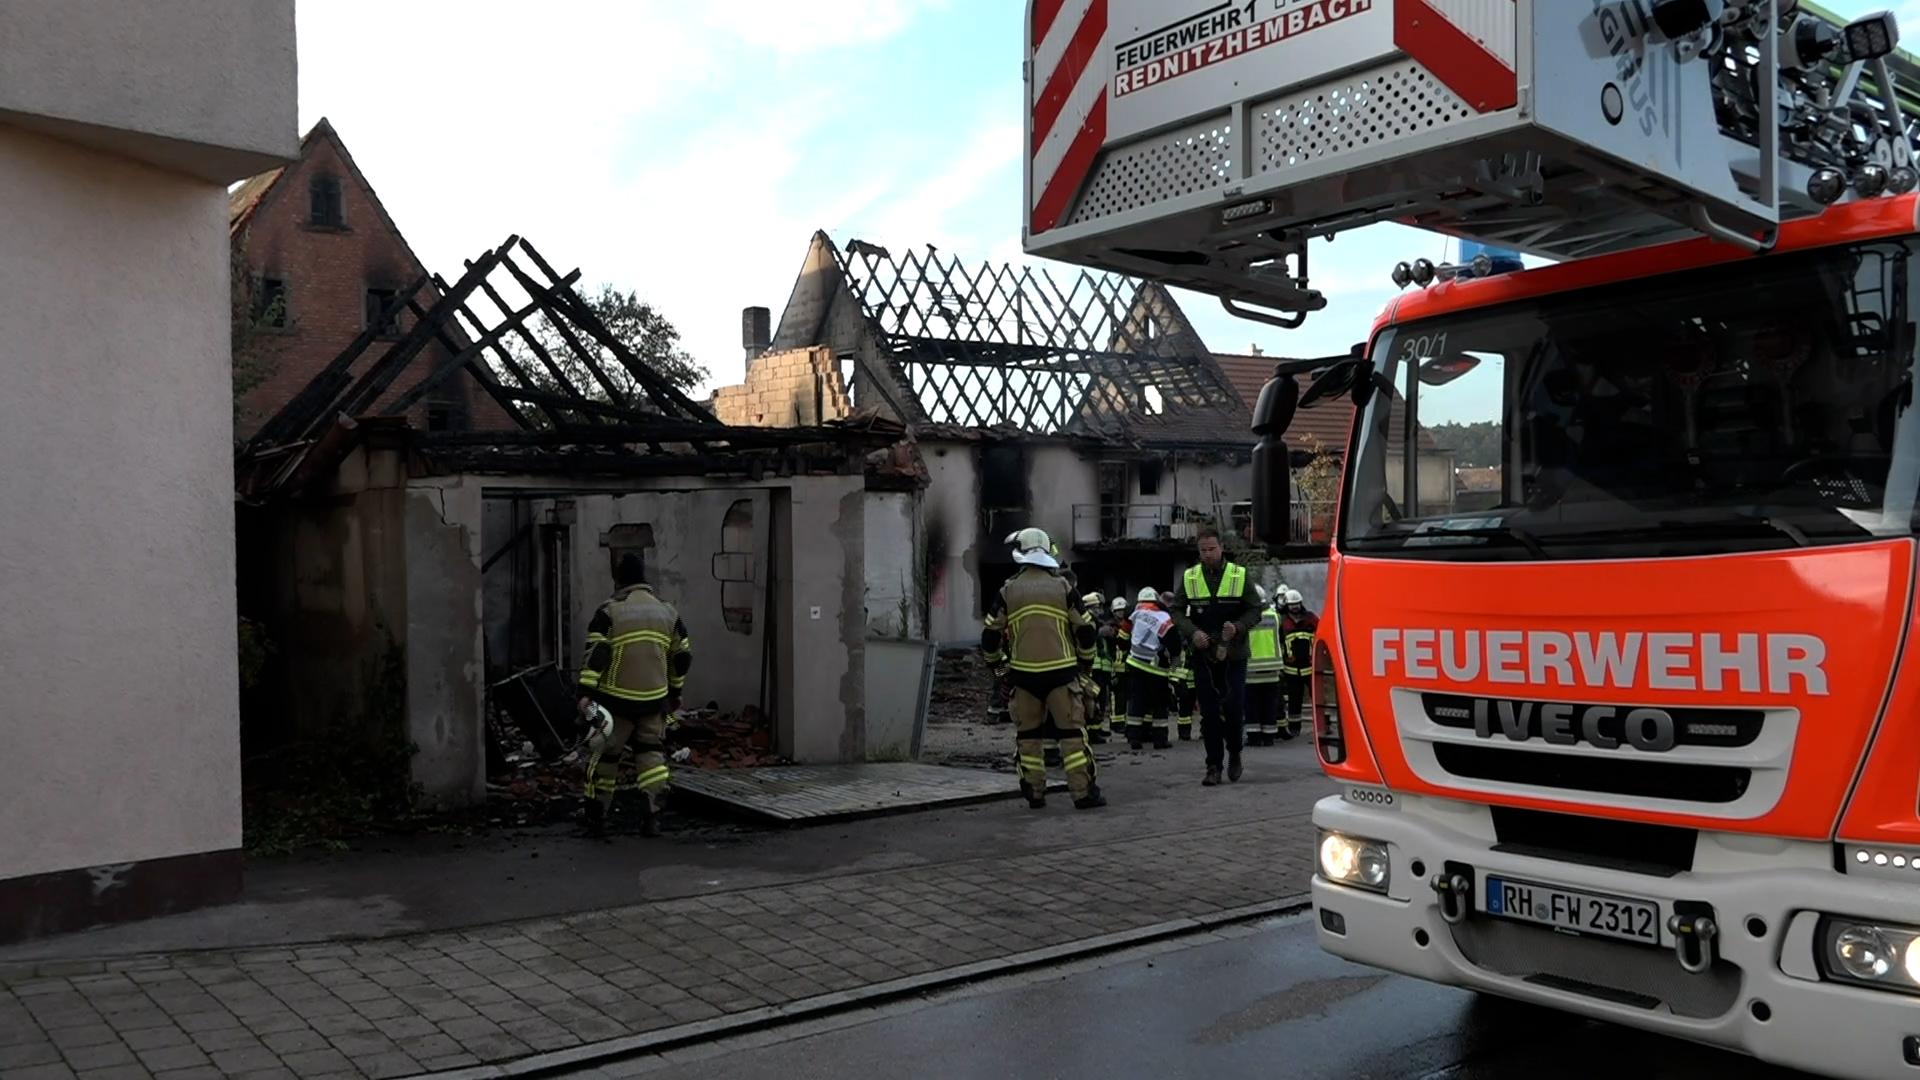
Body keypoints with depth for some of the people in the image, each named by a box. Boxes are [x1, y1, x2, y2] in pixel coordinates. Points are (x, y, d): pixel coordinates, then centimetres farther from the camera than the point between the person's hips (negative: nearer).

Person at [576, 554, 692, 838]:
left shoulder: (609, 611, -6)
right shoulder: (667, 612, 9)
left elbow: (596, 654, -14)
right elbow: (682, 657, 14)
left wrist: (585, 693, -16)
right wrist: (675, 692, 24)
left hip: (615, 699, -3)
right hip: (654, 698, 3)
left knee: (605, 753, 10)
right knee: (652, 753, 11)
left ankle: (595, 815, 18)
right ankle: (651, 816, 2)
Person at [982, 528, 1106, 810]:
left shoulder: (1008, 591, 4)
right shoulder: (1062, 587, 1)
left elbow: (990, 635, 5)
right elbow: (1085, 629, 2)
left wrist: (997, 662, 22)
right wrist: (1086, 661, 16)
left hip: (1023, 673, 1)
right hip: (1061, 671, -1)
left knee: (1028, 734, 11)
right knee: (1072, 733, 1)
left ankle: (1034, 792, 13)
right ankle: (1084, 792, -1)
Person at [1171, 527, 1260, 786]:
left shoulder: (1239, 575, -1)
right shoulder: (1189, 578, 2)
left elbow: (1254, 610, 1)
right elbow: (1177, 611, 3)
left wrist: (1238, 627, -17)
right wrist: (1192, 632, -14)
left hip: (1234, 654, -1)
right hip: (1203, 655, 1)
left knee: (1234, 708, -2)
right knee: (1209, 712, 3)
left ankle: (1234, 753, 24)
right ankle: (1214, 766, 10)